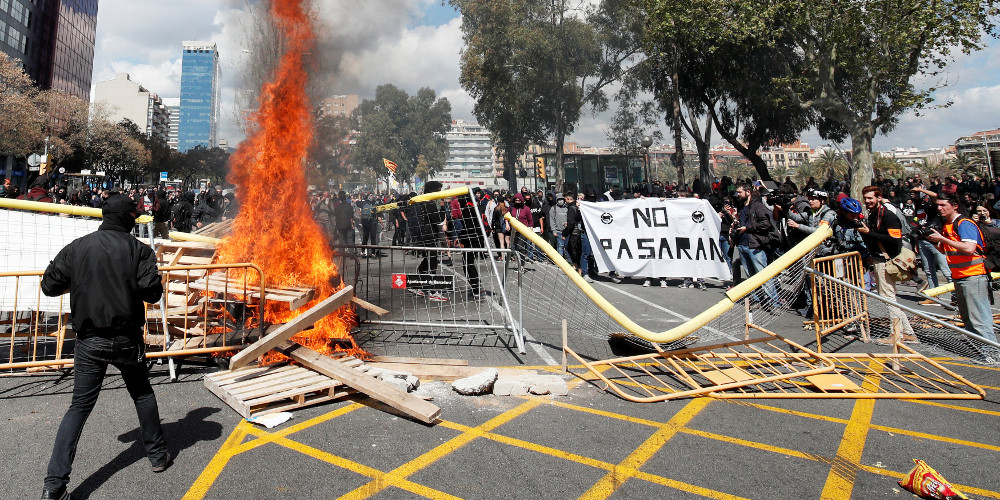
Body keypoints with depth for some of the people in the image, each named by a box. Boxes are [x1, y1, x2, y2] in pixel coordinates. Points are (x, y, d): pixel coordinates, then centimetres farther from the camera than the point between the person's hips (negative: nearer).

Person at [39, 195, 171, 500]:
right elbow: (152, 293, -15)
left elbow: (49, 286, 2)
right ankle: (157, 455, 27)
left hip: (89, 342, 2)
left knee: (80, 406, 8)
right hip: (126, 340, -2)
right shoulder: (138, 249, -9)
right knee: (142, 394, 17)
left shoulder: (76, 248, 0)